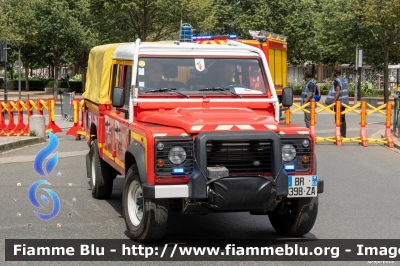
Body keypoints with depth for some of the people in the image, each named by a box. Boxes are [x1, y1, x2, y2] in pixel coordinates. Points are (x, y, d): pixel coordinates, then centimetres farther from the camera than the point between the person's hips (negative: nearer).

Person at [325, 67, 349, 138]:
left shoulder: (337, 81, -14)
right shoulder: (344, 80, 12)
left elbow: (338, 92, -24)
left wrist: (333, 103, -25)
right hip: (344, 102, 9)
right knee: (343, 119, 14)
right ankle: (343, 134, 17)